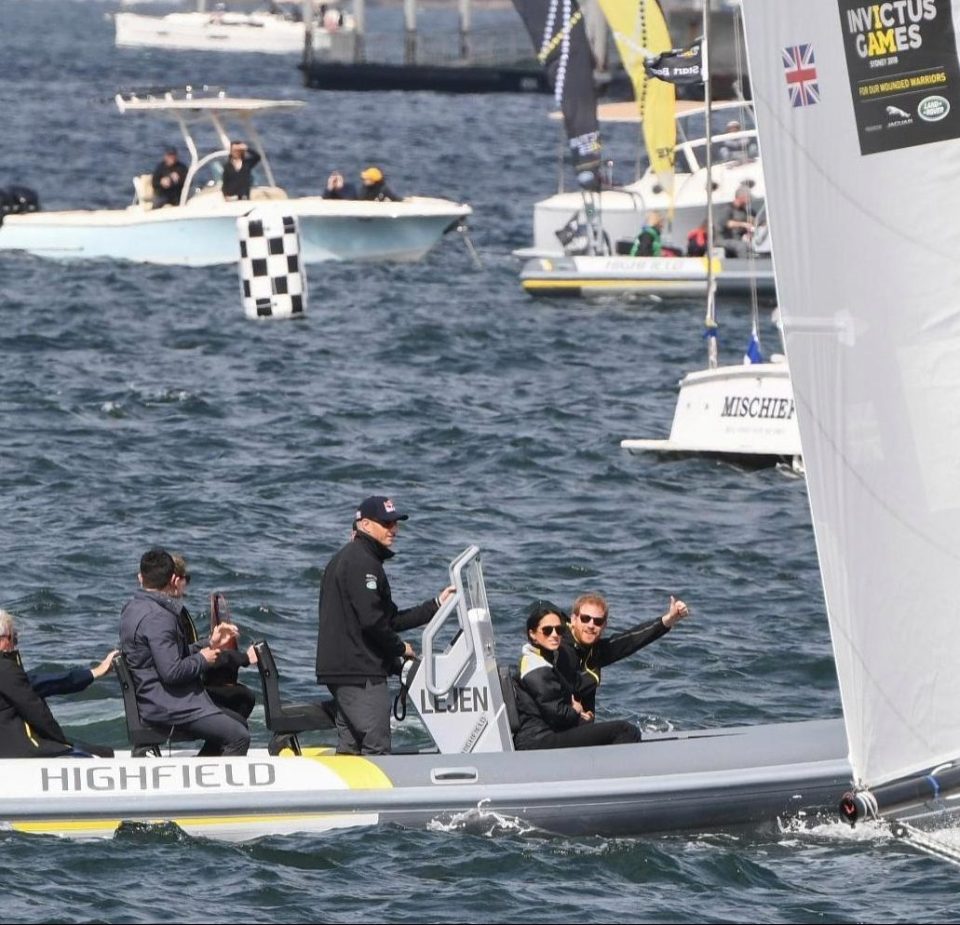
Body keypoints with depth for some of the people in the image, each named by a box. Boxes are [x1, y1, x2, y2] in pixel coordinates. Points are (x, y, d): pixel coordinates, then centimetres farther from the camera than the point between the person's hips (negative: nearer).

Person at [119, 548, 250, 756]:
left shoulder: (134, 608, 13)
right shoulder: (156, 617, -21)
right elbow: (172, 672, -25)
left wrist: (209, 646, 10)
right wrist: (202, 659, -8)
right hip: (166, 706, -11)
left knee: (237, 722, 19)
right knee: (238, 737, -14)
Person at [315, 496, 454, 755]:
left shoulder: (345, 558, 22)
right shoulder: (362, 562, -12)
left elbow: (390, 618, 20)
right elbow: (372, 621, -21)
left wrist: (437, 604, 16)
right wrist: (400, 648, -5)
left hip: (339, 670, 11)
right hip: (361, 674, -11)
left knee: (349, 748, 12)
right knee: (376, 749, -11)